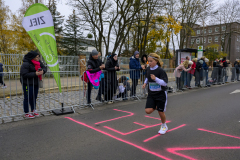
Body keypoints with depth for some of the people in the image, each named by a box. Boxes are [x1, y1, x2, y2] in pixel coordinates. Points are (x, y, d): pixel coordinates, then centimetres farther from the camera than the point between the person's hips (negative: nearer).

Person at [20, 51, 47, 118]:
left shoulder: (38, 62, 4)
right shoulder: (26, 64, -19)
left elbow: (44, 68, 10)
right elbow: (24, 74, -24)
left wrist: (43, 71, -14)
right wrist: (35, 74, -28)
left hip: (36, 84, 7)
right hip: (28, 84, -7)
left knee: (34, 97, 17)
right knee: (27, 98, 3)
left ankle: (33, 110, 33)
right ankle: (26, 113, 16)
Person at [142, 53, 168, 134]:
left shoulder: (160, 71, -18)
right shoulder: (148, 69, -1)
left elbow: (165, 83, -21)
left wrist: (155, 79, -33)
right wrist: (145, 83, 2)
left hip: (161, 94, -5)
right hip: (151, 94, 5)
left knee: (160, 112, 6)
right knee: (148, 111, -8)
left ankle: (164, 126, 32)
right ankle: (155, 106, 27)